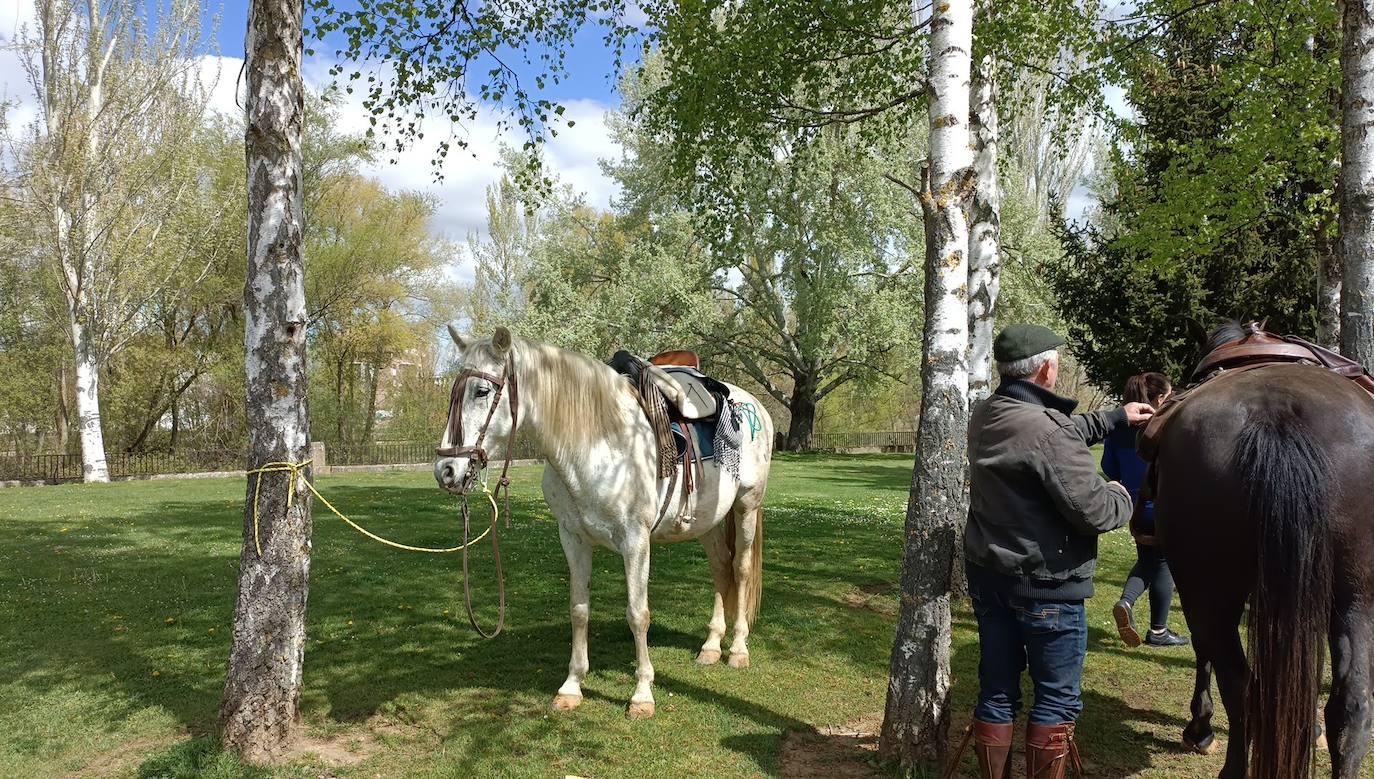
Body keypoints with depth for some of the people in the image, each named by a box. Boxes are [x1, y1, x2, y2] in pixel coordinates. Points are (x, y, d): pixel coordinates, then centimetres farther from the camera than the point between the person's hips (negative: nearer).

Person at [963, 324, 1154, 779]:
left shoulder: (984, 418, 4)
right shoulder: (1045, 429, -24)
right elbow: (1094, 511, -22)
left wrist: (1116, 416, 27)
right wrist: (1122, 496, 0)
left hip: (987, 574, 8)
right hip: (1045, 583, -8)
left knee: (997, 692, 14)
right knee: (1058, 698, 8)